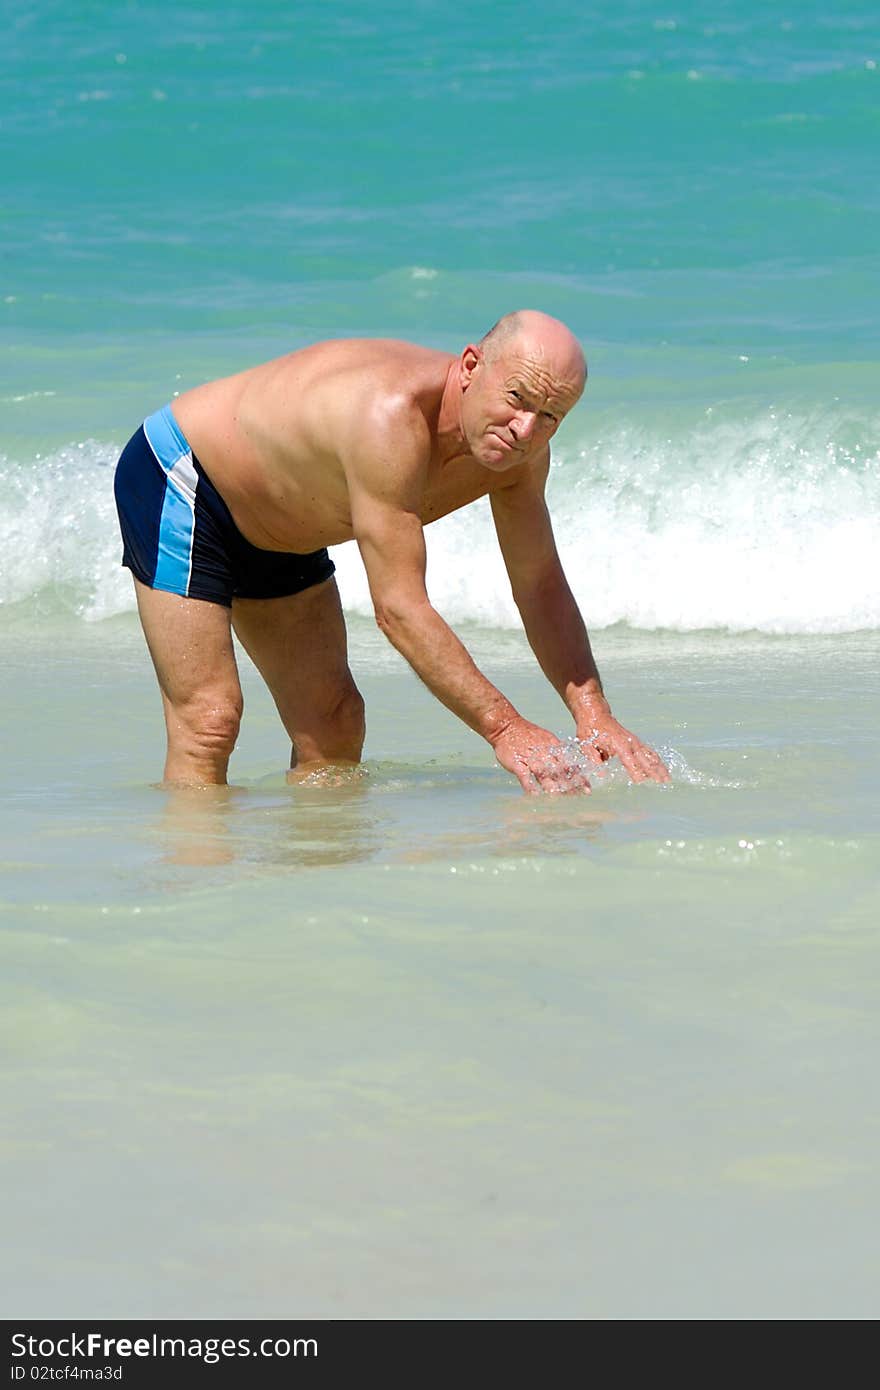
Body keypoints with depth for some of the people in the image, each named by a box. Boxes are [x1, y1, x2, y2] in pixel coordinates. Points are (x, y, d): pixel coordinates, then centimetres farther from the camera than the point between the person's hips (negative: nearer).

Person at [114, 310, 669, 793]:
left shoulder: (520, 450, -14)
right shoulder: (391, 415, -40)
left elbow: (542, 588, -5)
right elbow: (400, 609, -40)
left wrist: (595, 717, -19)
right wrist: (504, 728, -41)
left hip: (276, 531, 9)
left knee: (335, 727, 5)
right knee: (208, 721, -18)